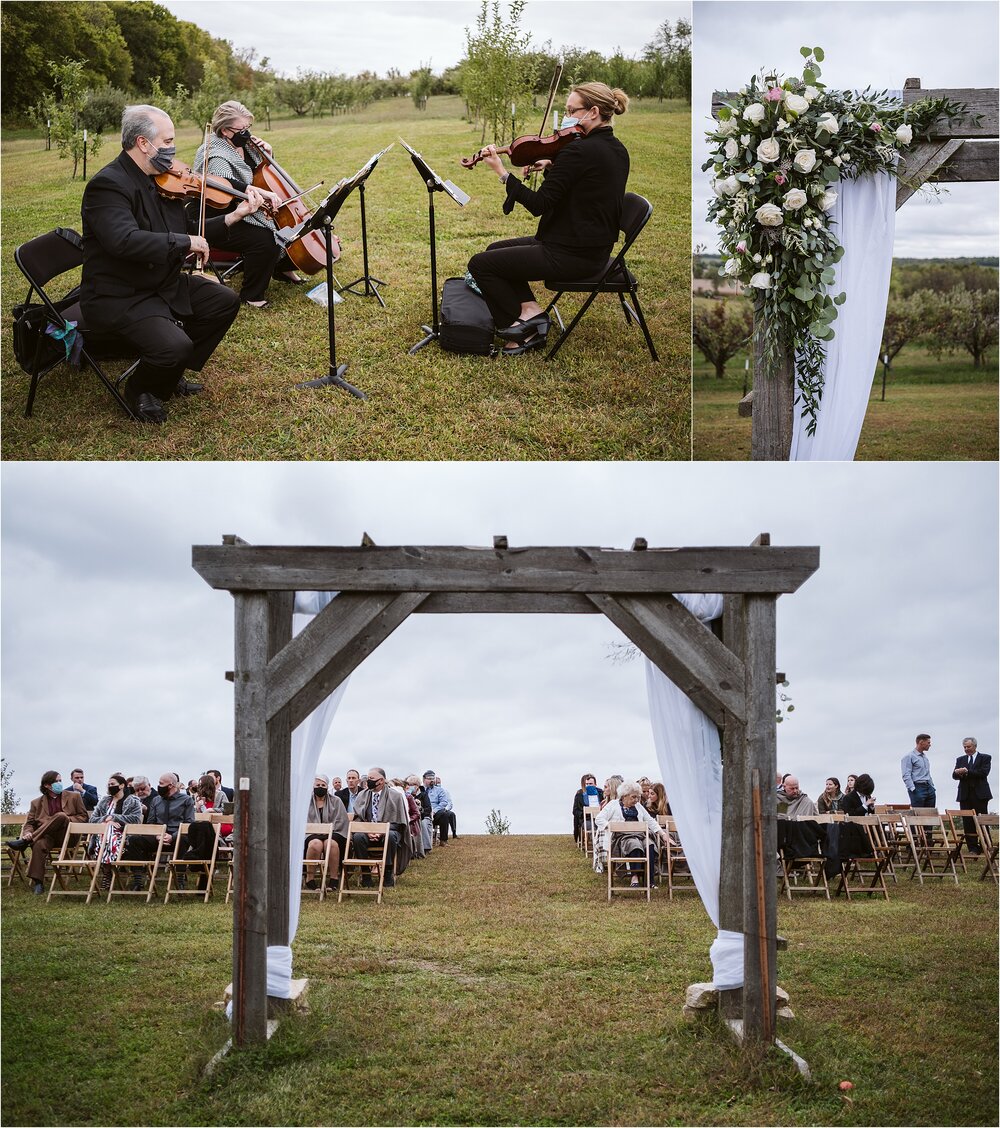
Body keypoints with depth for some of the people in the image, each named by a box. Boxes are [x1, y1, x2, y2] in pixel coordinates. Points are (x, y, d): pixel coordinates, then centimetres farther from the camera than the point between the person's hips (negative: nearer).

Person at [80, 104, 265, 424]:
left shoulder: (163, 181, 4)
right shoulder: (108, 184, -22)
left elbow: (187, 230, 12)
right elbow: (124, 240, -38)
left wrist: (234, 215, 1)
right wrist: (185, 242, -30)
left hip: (165, 283, 9)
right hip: (119, 297, -9)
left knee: (226, 302, 9)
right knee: (176, 346, -28)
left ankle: (172, 373, 21)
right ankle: (140, 391, 6)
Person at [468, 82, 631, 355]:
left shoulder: (579, 150, -22)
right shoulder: (617, 150, 7)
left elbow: (539, 204, -22)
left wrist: (500, 171, -16)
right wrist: (551, 167, 6)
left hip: (572, 255, -10)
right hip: (595, 248, 10)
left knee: (480, 263, -2)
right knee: (496, 250, 20)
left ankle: (518, 329, 4)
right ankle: (530, 310, 6)